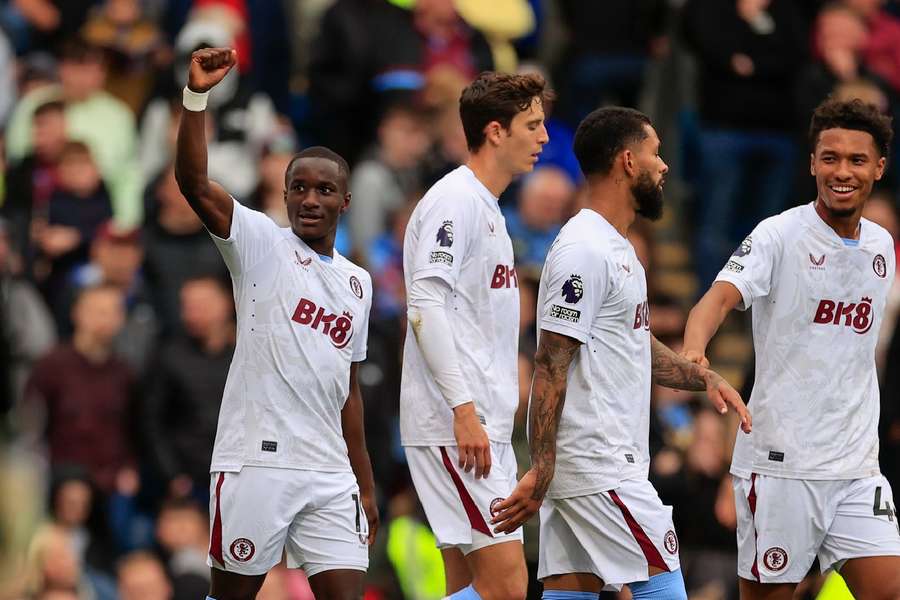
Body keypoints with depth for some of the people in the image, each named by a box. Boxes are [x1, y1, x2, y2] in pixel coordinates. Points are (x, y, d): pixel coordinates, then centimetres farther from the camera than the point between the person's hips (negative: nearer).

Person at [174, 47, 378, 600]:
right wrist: (196, 96, -28)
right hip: (256, 458, -5)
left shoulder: (358, 283, 17)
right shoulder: (261, 244, 1)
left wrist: (366, 486, 21)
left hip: (329, 472, 5)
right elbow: (195, 184, -16)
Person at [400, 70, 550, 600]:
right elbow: (425, 306, -18)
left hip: (483, 430, 10)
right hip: (454, 428, -10)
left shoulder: (489, 211, 20)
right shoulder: (454, 200, -10)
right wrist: (464, 410, -23)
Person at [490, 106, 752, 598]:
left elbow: (638, 346, 28)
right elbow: (551, 366, -18)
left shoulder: (617, 248, 19)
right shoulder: (584, 251, -15)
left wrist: (703, 378, 11)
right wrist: (541, 472, -20)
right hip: (597, 462, -10)